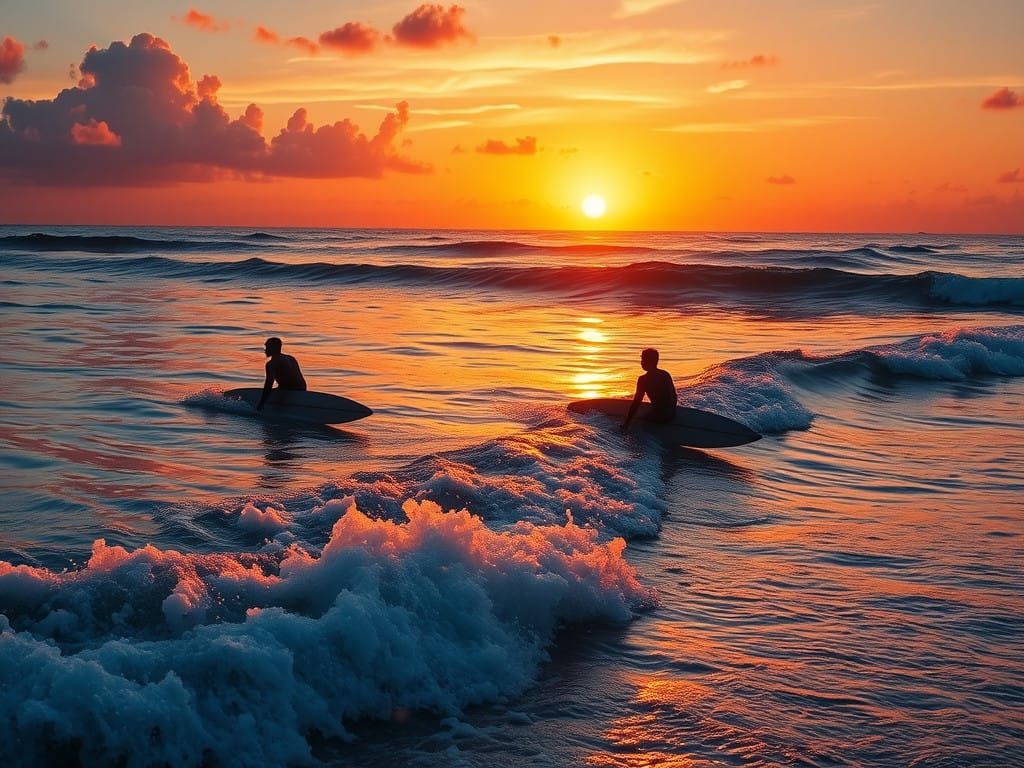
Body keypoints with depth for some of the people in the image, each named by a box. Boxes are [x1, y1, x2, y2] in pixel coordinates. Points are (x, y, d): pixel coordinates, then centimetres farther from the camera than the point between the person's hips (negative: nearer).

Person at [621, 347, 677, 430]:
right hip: (671, 416, 6)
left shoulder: (643, 379, -11)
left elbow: (636, 402, -12)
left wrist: (627, 423, -9)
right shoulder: (666, 374, 8)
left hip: (658, 417, -6)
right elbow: (675, 397, 15)